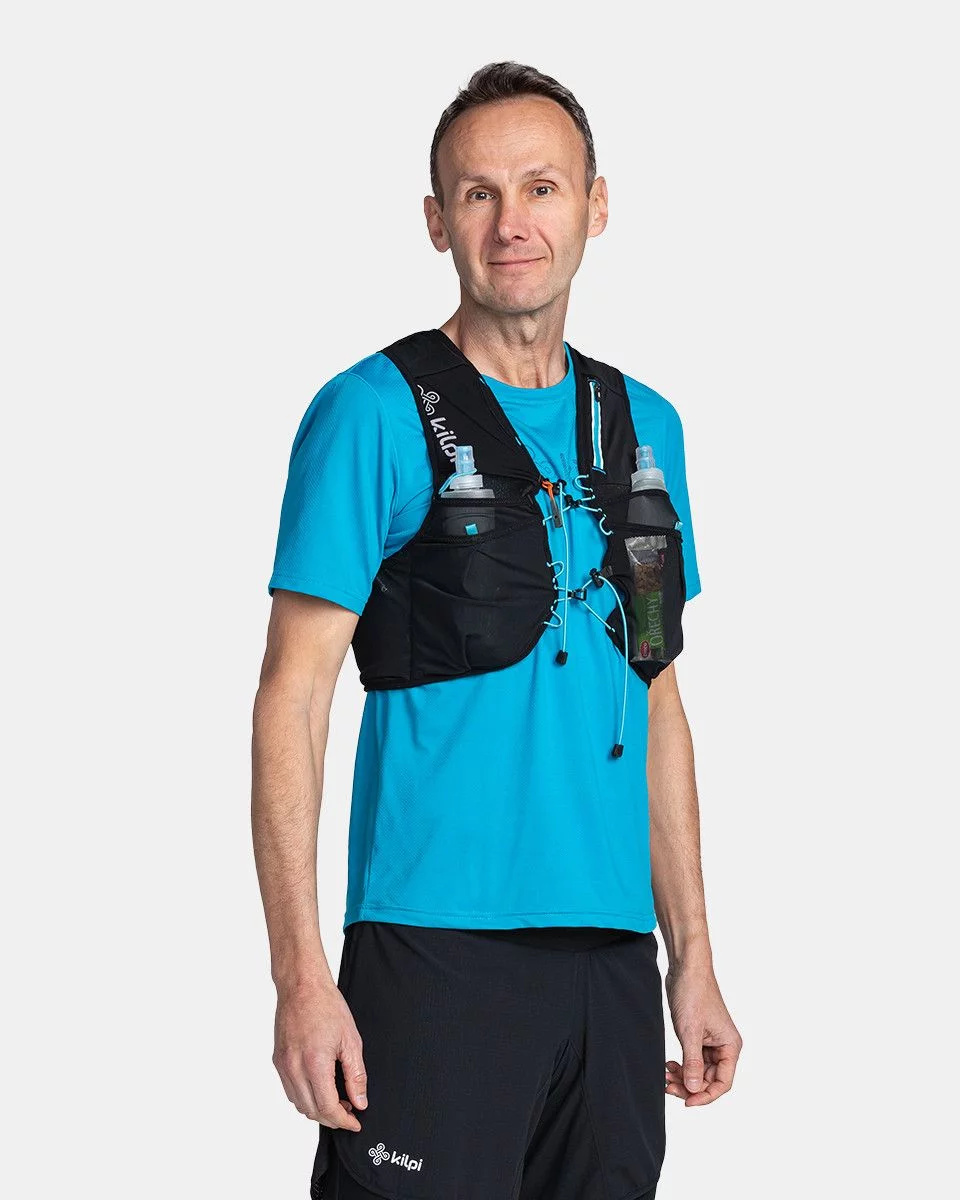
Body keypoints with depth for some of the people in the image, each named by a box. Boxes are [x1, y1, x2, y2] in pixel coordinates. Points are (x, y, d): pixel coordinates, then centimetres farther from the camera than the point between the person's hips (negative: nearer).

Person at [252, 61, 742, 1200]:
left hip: (612, 955, 6)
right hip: (436, 947, -5)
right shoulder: (375, 414, -4)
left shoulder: (642, 424, 13)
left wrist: (692, 955, 13)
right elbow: (292, 698, -8)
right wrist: (301, 972, -16)